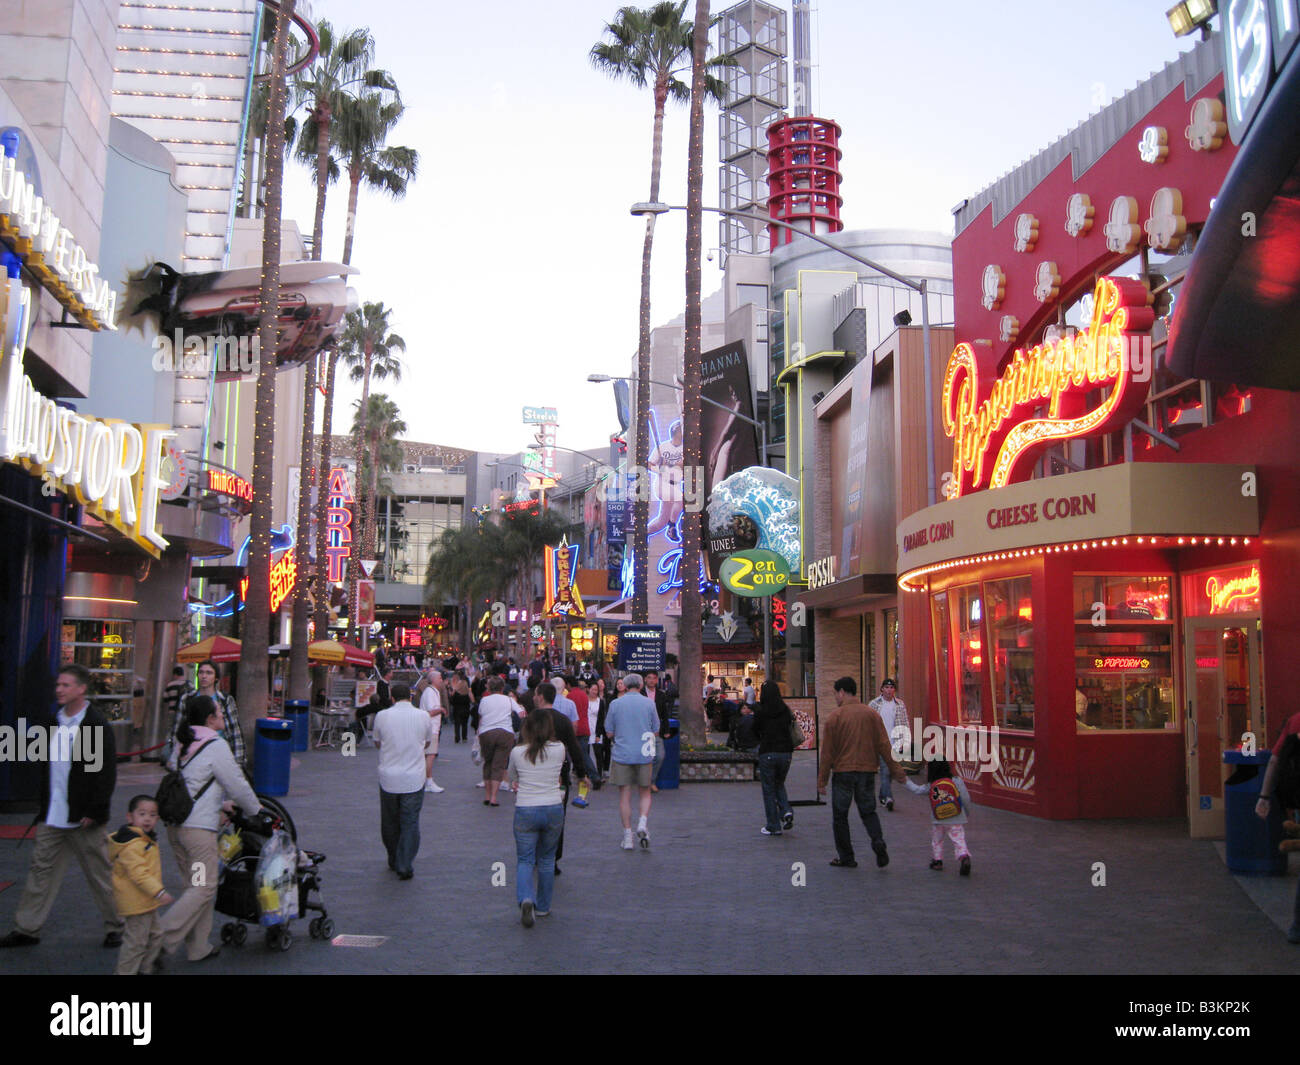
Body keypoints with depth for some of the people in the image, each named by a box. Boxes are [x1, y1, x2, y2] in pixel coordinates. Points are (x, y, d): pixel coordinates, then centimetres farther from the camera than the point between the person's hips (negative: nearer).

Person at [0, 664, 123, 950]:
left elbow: (106, 774, -13)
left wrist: (94, 812, -17)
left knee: (100, 875, 5)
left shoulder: (97, 725, -12)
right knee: (41, 871, 9)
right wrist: (44, 806, 13)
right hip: (52, 818, 6)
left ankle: (114, 927, 17)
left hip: (83, 819, -6)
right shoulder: (53, 723, 9)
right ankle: (27, 929, 17)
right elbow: (46, 765, 17)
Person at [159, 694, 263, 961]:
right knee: (204, 887, -2)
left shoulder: (183, 743, 15)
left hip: (175, 825, 9)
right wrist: (256, 810, 11)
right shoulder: (216, 745, -10)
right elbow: (237, 784, -5)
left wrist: (219, 805, 31)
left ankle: (198, 947, 17)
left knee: (197, 884, 14)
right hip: (198, 827, -9)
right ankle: (163, 940, -6)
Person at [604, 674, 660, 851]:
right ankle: (643, 822, -10)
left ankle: (628, 836, 5)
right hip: (644, 755, 0)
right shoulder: (648, 703, 0)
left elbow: (609, 733, 1)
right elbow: (655, 731, 5)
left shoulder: (615, 704, -1)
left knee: (624, 796, 5)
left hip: (621, 754, 0)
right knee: (646, 793, 14)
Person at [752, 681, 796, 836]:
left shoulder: (760, 711, -9)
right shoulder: (786, 710, 1)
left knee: (769, 790, 7)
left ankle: (773, 826, 9)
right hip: (785, 752, 4)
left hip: (767, 753, -4)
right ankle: (786, 811, -2)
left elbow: (755, 729, 3)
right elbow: (789, 728, 11)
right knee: (779, 785, 23)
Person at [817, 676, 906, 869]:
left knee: (840, 815, 9)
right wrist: (896, 771, 7)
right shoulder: (871, 714, 3)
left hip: (843, 772, -3)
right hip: (867, 771, 3)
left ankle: (846, 857, 12)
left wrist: (821, 781, 0)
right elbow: (884, 745, 1)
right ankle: (878, 841, -9)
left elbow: (827, 752, -6)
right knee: (868, 811, 16)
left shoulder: (835, 716, -7)